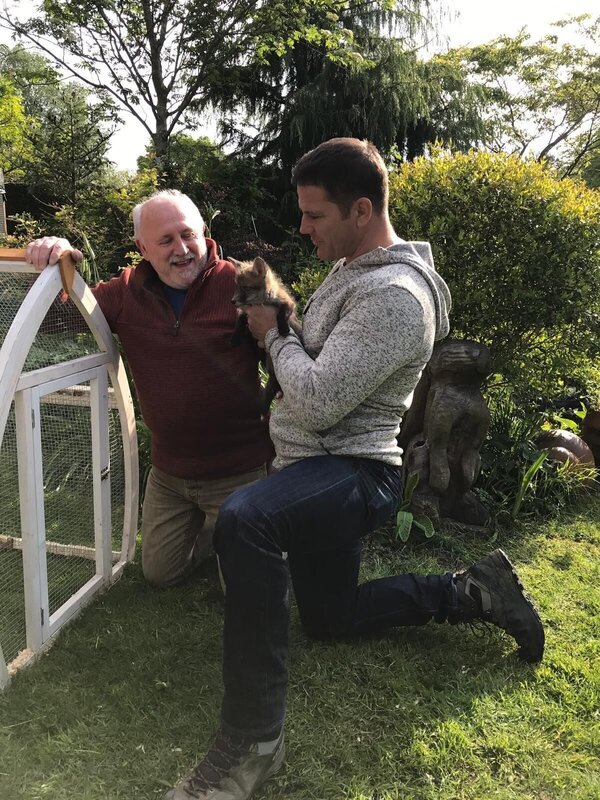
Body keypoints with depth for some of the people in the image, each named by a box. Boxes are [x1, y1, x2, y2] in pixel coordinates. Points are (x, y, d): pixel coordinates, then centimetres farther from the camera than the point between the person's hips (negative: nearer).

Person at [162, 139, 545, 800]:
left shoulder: (395, 295, -22)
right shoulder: (353, 269, 10)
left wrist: (272, 335, -11)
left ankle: (252, 739, -28)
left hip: (351, 472, -11)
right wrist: (279, 328, 7)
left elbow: (315, 402, -25)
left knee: (243, 521, -40)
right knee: (327, 617, 22)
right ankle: (474, 592, 28)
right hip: (316, 472, 11)